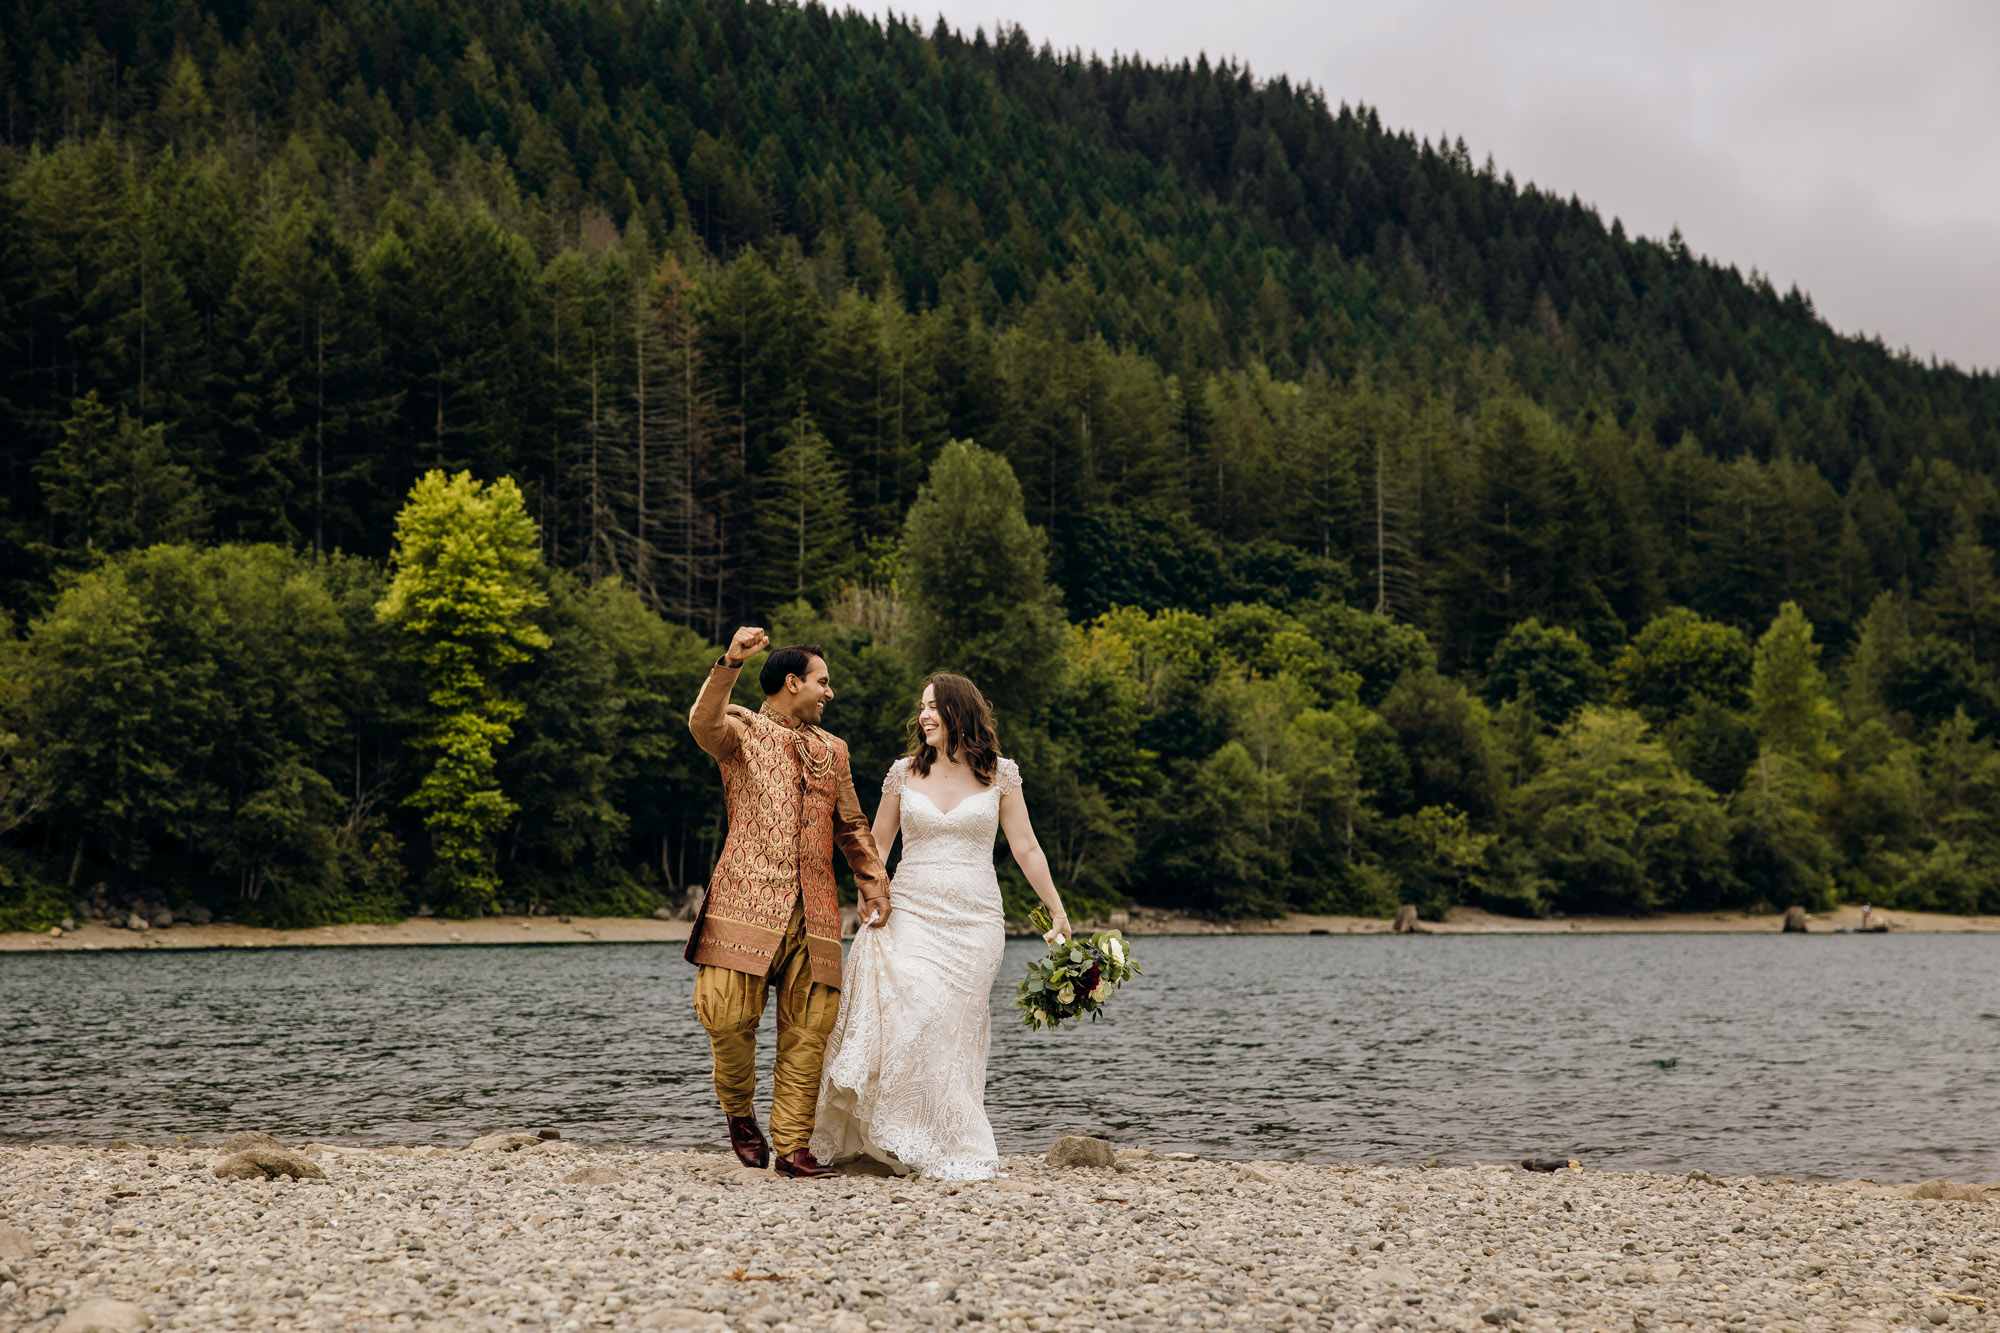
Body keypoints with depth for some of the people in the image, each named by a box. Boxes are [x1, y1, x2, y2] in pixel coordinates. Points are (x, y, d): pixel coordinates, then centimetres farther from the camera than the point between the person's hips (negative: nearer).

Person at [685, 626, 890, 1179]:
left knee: (808, 1028, -1)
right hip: (748, 899, -5)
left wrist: (873, 881, 16)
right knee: (728, 1012, -14)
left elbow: (851, 825, 30)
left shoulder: (831, 750, 23)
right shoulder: (743, 731, 6)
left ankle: (792, 1147, 4)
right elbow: (703, 723, -18)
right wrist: (729, 663, -34)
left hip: (814, 911, 5)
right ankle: (740, 1112, 12)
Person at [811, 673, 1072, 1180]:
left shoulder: (1000, 774, 5)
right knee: (902, 1018, -17)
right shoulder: (905, 772, 8)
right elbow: (876, 844, 13)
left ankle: (952, 1152, 3)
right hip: (910, 913, 1)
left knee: (948, 1029, -7)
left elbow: (1026, 848, 8)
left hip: (975, 920, -1)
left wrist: (1057, 911, 7)